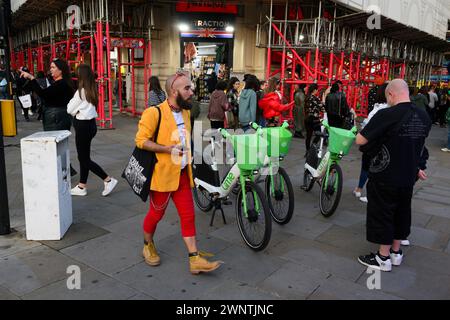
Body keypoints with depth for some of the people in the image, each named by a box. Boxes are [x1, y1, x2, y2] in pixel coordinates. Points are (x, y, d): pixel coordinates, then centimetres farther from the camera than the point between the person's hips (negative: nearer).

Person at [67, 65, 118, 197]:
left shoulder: (81, 91, -18)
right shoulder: (93, 90, 6)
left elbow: (69, 109, -8)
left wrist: (75, 111, 10)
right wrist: (78, 111, 2)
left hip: (83, 126, -9)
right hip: (90, 123, 9)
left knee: (84, 159, 0)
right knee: (83, 157, 14)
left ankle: (108, 180, 0)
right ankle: (81, 187, 22)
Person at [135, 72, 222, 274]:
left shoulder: (185, 112, 10)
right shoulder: (154, 113, -15)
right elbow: (141, 140, -18)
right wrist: (167, 149, -26)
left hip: (182, 174, 6)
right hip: (162, 173, -6)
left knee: (188, 215, 5)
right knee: (156, 214, 11)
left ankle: (195, 259, 11)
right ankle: (148, 246, 38)